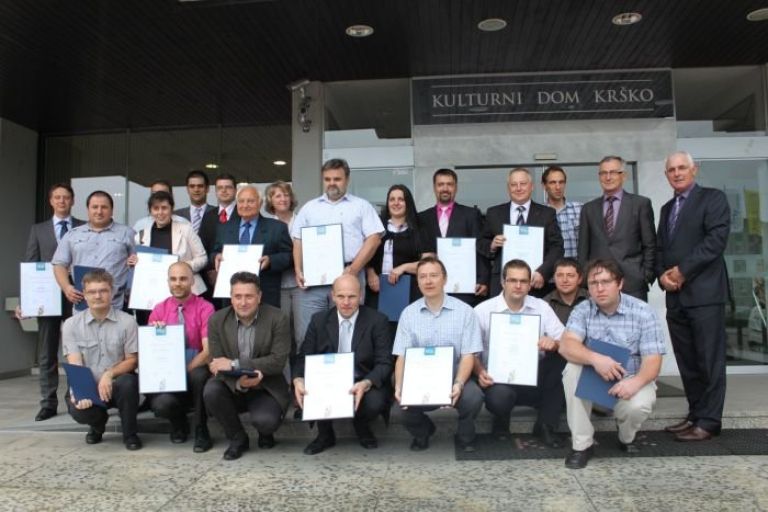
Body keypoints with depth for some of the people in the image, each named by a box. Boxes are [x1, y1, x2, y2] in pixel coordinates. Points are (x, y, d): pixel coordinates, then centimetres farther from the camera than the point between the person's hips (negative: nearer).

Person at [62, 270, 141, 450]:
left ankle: (130, 434, -7)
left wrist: (109, 374, -23)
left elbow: (132, 360, -4)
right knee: (78, 410, -30)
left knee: (127, 382, -35)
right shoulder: (71, 324, -2)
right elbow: (74, 365, -9)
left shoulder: (127, 321, -7)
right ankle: (98, 423, 12)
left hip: (116, 385, -1)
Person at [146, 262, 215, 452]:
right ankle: (179, 424, 11)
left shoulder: (205, 308, -5)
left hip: (195, 373, -2)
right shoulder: (158, 311, 5)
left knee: (199, 375, -37)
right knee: (160, 404, -29)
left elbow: (208, 350, -13)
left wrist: (185, 371, -24)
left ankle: (201, 431, -11)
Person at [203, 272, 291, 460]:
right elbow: (218, 364, -7)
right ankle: (238, 438, 0)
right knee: (211, 391, -28)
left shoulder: (277, 318, -12)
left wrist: (235, 364, -24)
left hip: (266, 388, -3)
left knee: (266, 420, -30)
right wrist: (238, 382, -30)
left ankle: (265, 433, 12)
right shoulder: (217, 320, -5)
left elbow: (278, 361, -18)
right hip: (233, 388, 3)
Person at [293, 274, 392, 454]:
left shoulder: (377, 321, -7)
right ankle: (325, 434, 7)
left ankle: (362, 428, 7)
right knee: (304, 396, -27)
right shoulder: (319, 320, 2)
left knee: (376, 401, -33)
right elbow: (304, 357, 0)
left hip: (365, 385, -2)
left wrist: (366, 384, -32)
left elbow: (384, 363, -11)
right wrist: (298, 380, -23)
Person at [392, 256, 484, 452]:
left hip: (455, 377, -1)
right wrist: (399, 386, -20)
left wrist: (458, 384, -25)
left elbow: (468, 355, -7)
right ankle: (422, 432, 11)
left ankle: (464, 435, 6)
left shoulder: (464, 311, -3)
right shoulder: (408, 313, 2)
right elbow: (402, 357, -1)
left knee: (473, 397, -31)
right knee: (405, 404, -28)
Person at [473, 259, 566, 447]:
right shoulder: (482, 310, -3)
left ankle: (545, 424, -8)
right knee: (499, 396, -37)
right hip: (499, 379, -3)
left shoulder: (541, 307, 4)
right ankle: (501, 421, 5)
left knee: (562, 355, -22)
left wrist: (554, 343, -27)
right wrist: (480, 372, -23)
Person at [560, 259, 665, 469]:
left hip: (631, 380, -1)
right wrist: (595, 358, -42)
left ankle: (626, 438, 7)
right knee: (572, 368, -29)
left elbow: (652, 361, -16)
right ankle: (582, 444, -19)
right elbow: (566, 346, -22)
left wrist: (636, 382, -38)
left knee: (638, 405, -33)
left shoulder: (643, 313, -11)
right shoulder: (582, 310, -7)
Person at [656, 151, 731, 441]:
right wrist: (662, 274, -1)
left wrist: (683, 270, -14)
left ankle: (709, 422, 4)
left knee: (709, 360, -2)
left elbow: (717, 239, -12)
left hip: (704, 292, -7)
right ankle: (696, 415, 19)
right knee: (686, 362, 10)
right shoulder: (667, 208, 21)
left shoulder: (713, 198, 1)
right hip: (675, 296, 7)